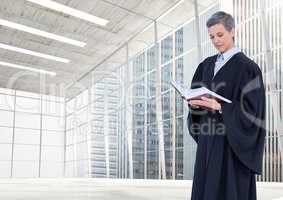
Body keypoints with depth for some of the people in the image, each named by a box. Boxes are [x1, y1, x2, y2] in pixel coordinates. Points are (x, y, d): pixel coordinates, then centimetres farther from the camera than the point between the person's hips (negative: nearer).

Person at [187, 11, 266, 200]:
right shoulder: (207, 65, 13)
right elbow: (196, 95, 14)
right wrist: (194, 103, -9)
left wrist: (220, 107, -24)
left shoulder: (247, 67, -7)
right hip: (208, 141, 6)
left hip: (232, 144, -6)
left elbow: (252, 109, -12)